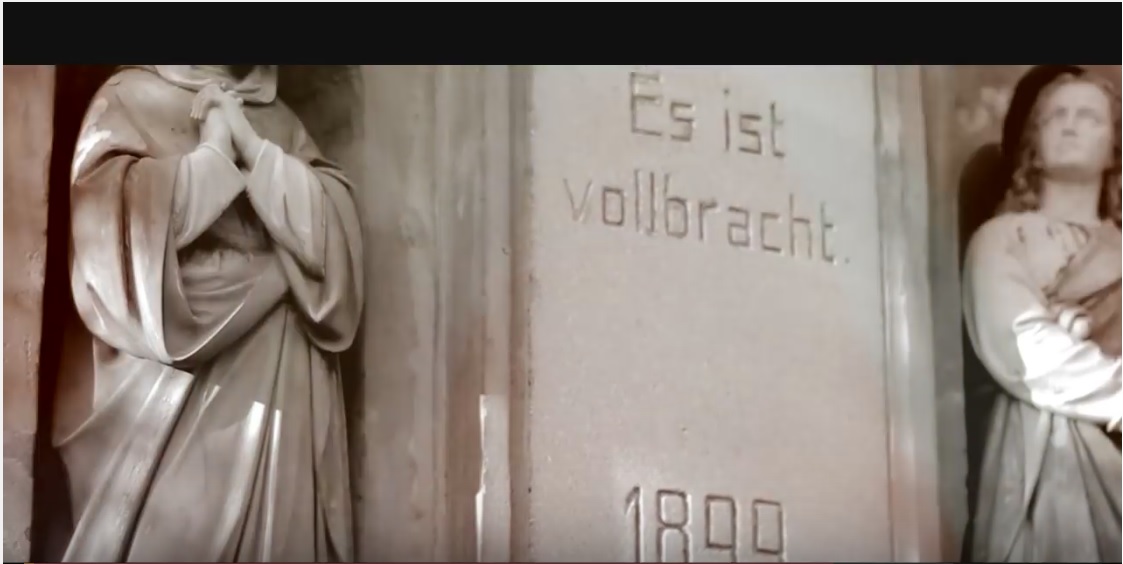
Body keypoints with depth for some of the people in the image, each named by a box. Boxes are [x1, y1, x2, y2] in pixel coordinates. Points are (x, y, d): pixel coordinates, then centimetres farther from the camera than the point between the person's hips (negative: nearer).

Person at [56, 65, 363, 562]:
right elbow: (116, 211, -13)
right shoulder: (130, 98, 4)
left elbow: (334, 223, 2)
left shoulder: (280, 120, 16)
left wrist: (252, 146, -6)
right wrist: (213, 149, -7)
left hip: (277, 372, 4)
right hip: (173, 370, -4)